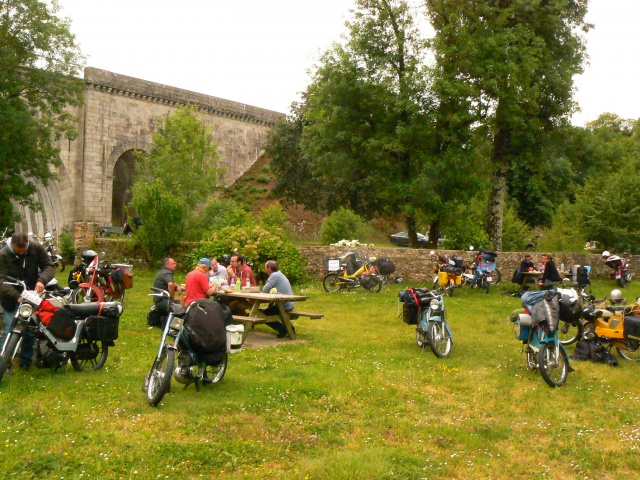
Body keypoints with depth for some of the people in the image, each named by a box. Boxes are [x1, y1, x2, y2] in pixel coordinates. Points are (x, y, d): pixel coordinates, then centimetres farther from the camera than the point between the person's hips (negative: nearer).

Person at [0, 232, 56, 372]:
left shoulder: (36, 249, -8)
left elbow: (50, 266, -5)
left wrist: (42, 280, -26)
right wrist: (17, 296, -36)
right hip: (11, 298, -3)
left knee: (31, 330, 10)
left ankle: (26, 361, 24)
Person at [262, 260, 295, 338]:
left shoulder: (274, 275, -18)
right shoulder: (279, 274, 13)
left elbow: (265, 290, -18)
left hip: (285, 306, -9)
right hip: (290, 304, 9)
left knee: (263, 314, 0)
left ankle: (283, 329, -2)